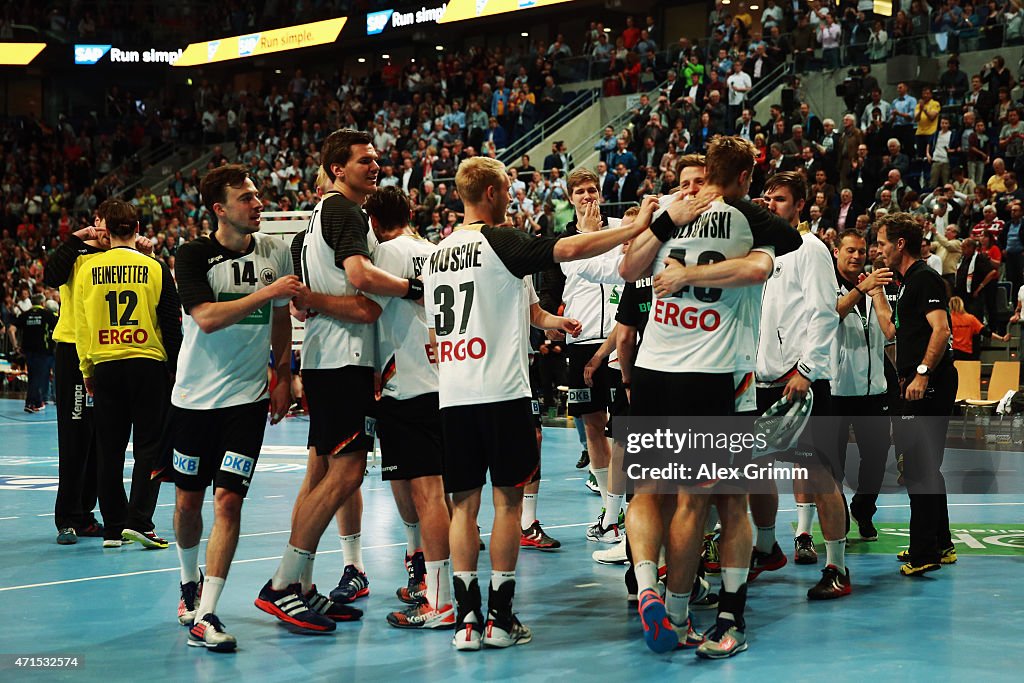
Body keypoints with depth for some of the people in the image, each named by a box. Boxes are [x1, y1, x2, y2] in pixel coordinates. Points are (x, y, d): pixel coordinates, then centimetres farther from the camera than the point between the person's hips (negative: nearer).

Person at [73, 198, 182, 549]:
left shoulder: (88, 270, 1)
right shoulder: (155, 268, -4)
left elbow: (81, 325, 5)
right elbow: (172, 324, -2)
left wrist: (87, 369, 15)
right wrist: (176, 369, 6)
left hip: (105, 366, 2)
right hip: (148, 363, -2)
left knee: (109, 450, 9)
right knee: (149, 446, 3)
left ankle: (113, 528, 11)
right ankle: (138, 521, -8)